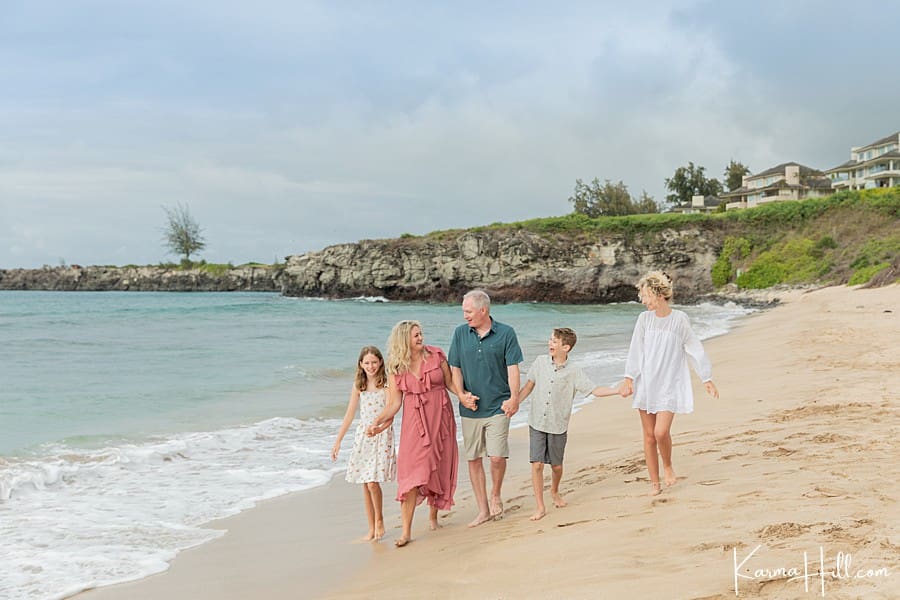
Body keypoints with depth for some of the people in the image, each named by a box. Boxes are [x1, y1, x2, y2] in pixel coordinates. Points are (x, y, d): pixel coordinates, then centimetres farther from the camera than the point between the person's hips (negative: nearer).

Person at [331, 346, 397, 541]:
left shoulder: (387, 384, -4)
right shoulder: (358, 386, 6)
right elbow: (350, 414, 11)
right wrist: (338, 441, 11)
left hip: (382, 435, -4)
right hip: (363, 435, 4)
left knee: (373, 482, -14)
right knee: (365, 484, 5)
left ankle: (379, 519, 10)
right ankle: (372, 529, 14)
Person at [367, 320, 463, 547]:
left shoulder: (436, 355, -2)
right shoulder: (396, 368, -2)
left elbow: (450, 383, 5)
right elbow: (394, 403, -2)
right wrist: (377, 422, -15)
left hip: (440, 419, 1)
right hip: (414, 423, -1)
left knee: (438, 469, 7)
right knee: (411, 473, -8)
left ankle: (434, 516, 29)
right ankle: (406, 531, -7)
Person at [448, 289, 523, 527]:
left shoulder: (506, 333, -3)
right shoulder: (460, 333, 5)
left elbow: (512, 368, -4)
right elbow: (455, 369, 7)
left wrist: (514, 398, -15)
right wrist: (462, 394, -8)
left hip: (498, 407, -3)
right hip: (470, 408, 3)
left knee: (497, 456, -10)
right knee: (473, 459, 6)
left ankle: (495, 495, 19)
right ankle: (483, 510, 17)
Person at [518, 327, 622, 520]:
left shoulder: (574, 372, -6)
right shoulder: (541, 362, 0)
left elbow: (594, 390, -6)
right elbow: (529, 385, 9)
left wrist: (618, 390, -17)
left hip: (558, 427, 0)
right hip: (537, 424, 0)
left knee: (556, 465, 11)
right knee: (537, 464, -7)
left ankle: (554, 492, 43)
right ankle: (540, 506, 2)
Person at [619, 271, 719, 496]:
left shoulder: (680, 319, -7)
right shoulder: (644, 319, 1)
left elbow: (695, 349, -1)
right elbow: (635, 351, 1)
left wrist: (707, 379, 2)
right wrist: (629, 379, -7)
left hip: (669, 385, -3)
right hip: (646, 383, 3)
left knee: (661, 432, -17)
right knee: (649, 435, 6)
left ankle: (668, 466, 13)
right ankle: (654, 482, 18)